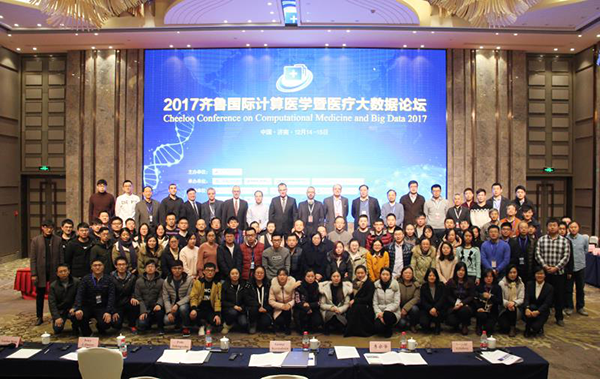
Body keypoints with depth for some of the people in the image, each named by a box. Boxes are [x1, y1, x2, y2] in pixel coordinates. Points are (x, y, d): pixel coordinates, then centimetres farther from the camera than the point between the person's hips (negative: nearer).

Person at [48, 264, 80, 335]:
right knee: (57, 329, -14)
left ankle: (75, 328, 0)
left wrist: (74, 308, -26)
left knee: (76, 314, -33)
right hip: (60, 311, 2)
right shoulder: (53, 286, -2)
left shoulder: (76, 282, -6)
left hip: (71, 309, -2)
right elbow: (52, 303, -6)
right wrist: (57, 317, -17)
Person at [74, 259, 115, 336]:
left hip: (102, 308, 0)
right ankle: (86, 332, 0)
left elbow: (111, 296, -6)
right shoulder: (86, 279, 2)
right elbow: (79, 294, -9)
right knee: (78, 315, -32)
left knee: (105, 324, -27)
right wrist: (78, 309, -27)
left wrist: (108, 312, -20)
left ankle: (100, 328, 16)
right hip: (87, 307, 1)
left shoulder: (108, 280, 1)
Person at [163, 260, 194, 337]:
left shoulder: (189, 280, -11)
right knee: (167, 320, -22)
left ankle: (186, 327, -8)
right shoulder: (166, 282, -1)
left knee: (182, 308, -37)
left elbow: (189, 296, -15)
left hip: (184, 304, -3)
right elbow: (166, 299, -3)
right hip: (173, 306, 3)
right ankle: (179, 322, 15)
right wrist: (169, 312, -15)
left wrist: (177, 304, -27)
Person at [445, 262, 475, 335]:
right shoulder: (450, 282, 6)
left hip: (466, 305, 0)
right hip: (453, 306, 1)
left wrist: (462, 303, -18)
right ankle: (456, 325, 17)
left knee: (464, 311, -37)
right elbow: (448, 296, 4)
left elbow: (471, 296, -2)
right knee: (450, 321, -25)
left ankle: (465, 326, -2)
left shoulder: (470, 282, 5)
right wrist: (455, 304, -14)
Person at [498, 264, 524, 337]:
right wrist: (507, 303, -30)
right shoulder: (502, 283, -6)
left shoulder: (520, 284, 1)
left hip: (516, 309, 2)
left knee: (513, 307, -35)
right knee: (505, 328, -23)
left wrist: (514, 303, -27)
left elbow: (521, 299, -5)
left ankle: (513, 328, -12)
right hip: (504, 310, -2)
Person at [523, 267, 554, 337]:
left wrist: (538, 311, -31)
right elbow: (526, 298, -11)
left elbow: (547, 303, -14)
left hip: (542, 312, -2)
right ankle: (528, 329, -14)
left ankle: (539, 328, 13)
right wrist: (527, 308, -32)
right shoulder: (529, 284, 1)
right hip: (530, 309, 2)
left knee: (535, 327, -27)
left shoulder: (549, 287, -4)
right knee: (532, 307, -34)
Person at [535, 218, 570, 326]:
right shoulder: (541, 240, 2)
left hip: (559, 273, 0)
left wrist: (556, 267, -13)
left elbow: (566, 256, -5)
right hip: (544, 272, 0)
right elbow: (538, 254, -3)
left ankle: (559, 317, 22)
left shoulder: (564, 241, 1)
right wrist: (545, 266, -14)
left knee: (559, 295, 7)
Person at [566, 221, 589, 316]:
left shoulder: (584, 238, -3)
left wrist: (580, 257, 12)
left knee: (580, 288, 13)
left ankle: (580, 307, 27)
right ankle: (569, 307, 22)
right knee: (568, 289, 8)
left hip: (580, 267, 2)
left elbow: (586, 250, 13)